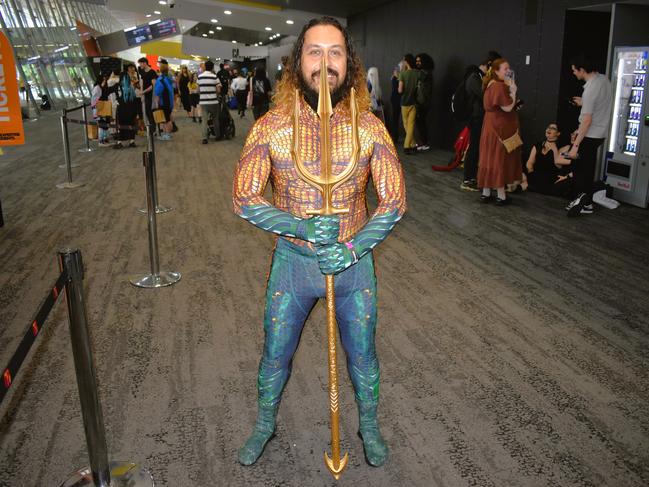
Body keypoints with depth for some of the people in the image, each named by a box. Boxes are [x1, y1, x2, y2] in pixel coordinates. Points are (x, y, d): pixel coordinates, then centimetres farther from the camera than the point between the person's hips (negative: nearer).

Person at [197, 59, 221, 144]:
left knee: (204, 120, 2)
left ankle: (205, 137, -5)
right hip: (213, 101, -2)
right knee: (215, 119, 13)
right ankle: (217, 135, 22)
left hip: (203, 101, 2)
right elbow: (218, 90, -9)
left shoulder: (199, 77, 4)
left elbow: (198, 90, 9)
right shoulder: (214, 77, -8)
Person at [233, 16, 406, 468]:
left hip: (354, 260, 1)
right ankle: (265, 423, 45)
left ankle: (370, 425, 45)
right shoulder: (271, 127, -12)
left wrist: (355, 247, -21)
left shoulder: (370, 127, -10)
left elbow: (394, 200, -8)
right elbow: (245, 198, -11)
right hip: (292, 261, 0)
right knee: (276, 354, 17)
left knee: (362, 354, 18)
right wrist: (301, 226, -25)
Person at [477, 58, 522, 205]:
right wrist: (513, 91, -9)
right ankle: (501, 196, 5)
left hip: (492, 126, 10)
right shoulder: (499, 86, -19)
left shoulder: (492, 84, 13)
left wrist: (510, 90, 8)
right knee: (500, 160, -2)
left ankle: (486, 193, 17)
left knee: (489, 159, 11)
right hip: (500, 128, -10)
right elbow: (507, 107, -21)